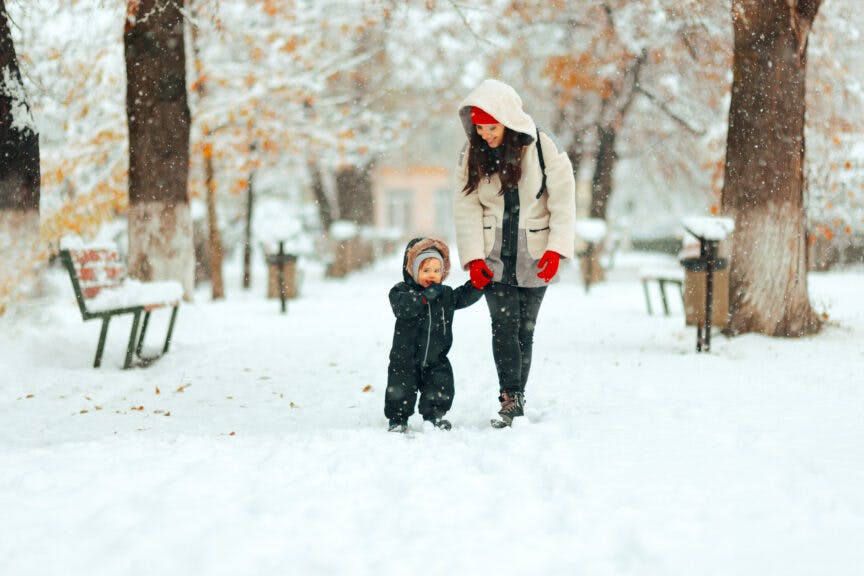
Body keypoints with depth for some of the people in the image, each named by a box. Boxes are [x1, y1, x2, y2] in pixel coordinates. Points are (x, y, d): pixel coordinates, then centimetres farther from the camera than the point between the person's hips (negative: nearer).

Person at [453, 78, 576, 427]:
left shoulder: (543, 148, -8)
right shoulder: (472, 154, 0)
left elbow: (563, 201, -6)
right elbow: (466, 207, 0)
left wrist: (556, 248, -15)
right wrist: (473, 257, -9)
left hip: (534, 258, -1)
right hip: (494, 258, 1)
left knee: (525, 330, 3)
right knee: (504, 326, -12)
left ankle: (516, 399, 11)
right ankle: (510, 399, -15)